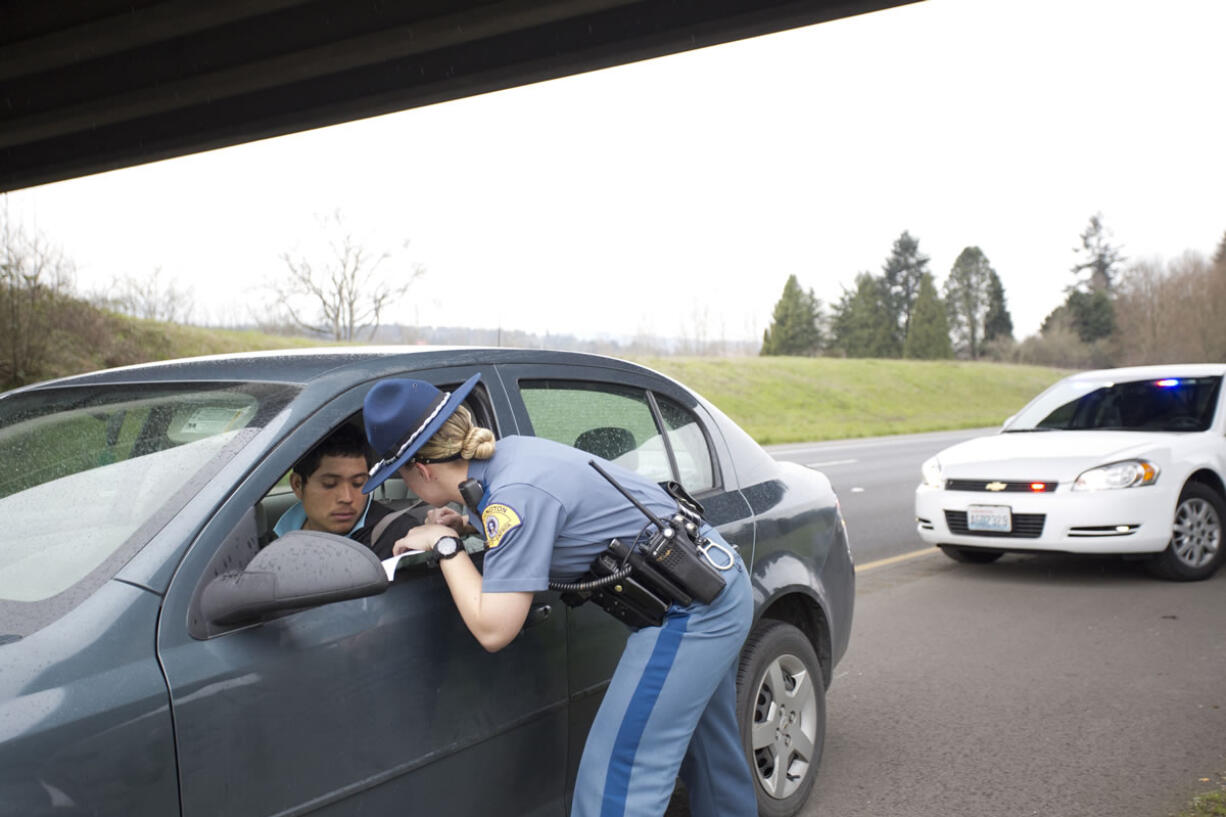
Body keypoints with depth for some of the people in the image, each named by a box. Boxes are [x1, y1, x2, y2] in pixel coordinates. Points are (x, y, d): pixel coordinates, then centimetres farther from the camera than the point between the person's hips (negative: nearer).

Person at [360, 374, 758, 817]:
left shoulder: (514, 494, -25)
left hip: (693, 607, -10)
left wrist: (444, 546, -12)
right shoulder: (508, 450, 1)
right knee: (708, 751, 28)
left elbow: (493, 630, -23)